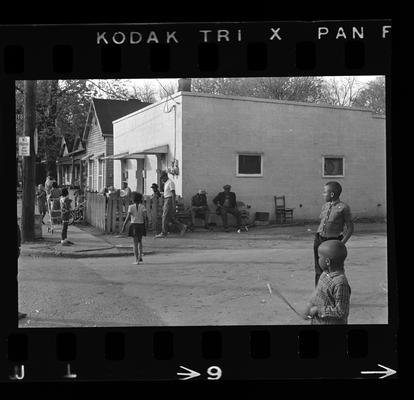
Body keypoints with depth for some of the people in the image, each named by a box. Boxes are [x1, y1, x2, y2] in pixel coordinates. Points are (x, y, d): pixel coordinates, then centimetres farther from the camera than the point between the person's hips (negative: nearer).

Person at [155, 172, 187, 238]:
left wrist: (173, 205, -22)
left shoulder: (170, 183, -11)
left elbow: (173, 194, -17)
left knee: (165, 217, -8)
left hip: (169, 201, -10)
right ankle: (182, 227, 12)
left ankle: (164, 233, -6)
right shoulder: (166, 183, 18)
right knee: (170, 218, 8)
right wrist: (164, 205, 22)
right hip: (166, 201, 10)